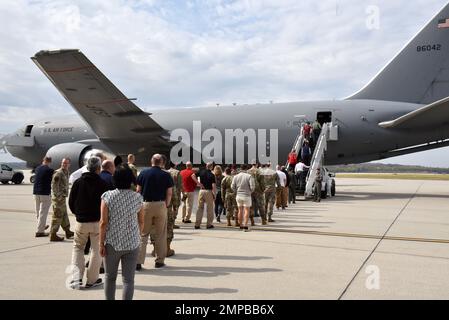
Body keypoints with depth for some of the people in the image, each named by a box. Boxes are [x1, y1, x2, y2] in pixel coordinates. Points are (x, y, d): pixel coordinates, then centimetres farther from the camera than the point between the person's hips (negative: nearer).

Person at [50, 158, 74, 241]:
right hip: (58, 198, -10)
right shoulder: (58, 173, -16)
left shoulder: (66, 172, 14)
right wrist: (58, 197, -20)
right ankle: (53, 235, 2)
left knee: (64, 215, 19)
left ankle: (68, 231, 31)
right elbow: (54, 186, -19)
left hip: (62, 198, 10)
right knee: (57, 216, -5)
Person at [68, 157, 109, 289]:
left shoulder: (78, 182, -1)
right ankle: (92, 280, 14)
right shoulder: (103, 184, -10)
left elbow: (71, 202, 3)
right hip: (97, 221, -2)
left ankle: (77, 277, 7)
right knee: (96, 250, 10)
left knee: (78, 248, 18)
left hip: (81, 222, 2)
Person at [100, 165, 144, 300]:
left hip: (112, 243, -1)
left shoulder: (107, 196, -9)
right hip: (132, 243, 1)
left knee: (110, 277, 18)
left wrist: (101, 243, -2)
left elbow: (103, 222, -10)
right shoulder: (137, 197, -4)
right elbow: (141, 222, 3)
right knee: (128, 279, 6)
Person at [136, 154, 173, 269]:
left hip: (146, 205, 1)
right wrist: (167, 205, 8)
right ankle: (159, 261, 17)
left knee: (143, 234, 7)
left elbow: (138, 190, 2)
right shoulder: (166, 175, 0)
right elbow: (169, 193, -2)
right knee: (160, 235, 9)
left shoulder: (143, 173, 1)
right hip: (160, 205, 0)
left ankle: (138, 262, 4)